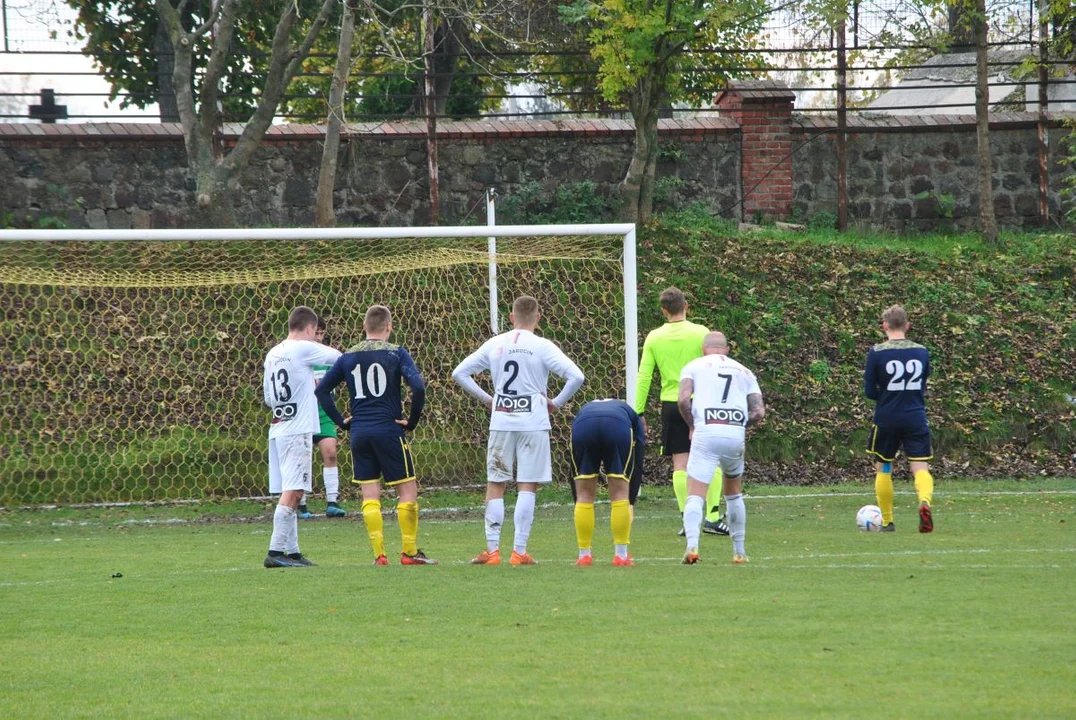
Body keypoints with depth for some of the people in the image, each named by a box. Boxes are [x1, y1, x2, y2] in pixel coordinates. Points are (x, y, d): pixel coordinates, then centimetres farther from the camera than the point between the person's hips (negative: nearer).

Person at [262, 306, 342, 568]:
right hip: (298, 430, -8)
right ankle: (276, 552, -16)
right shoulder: (303, 349, -9)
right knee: (292, 492, -10)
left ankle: (292, 551, 12)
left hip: (277, 429, 8)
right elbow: (336, 357, 4)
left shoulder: (273, 354, 12)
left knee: (289, 493, 10)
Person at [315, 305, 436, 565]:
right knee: (408, 489, 5)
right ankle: (410, 551, 3)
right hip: (389, 431, -4)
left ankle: (379, 553, 1)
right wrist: (412, 421, -4)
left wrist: (341, 420, 12)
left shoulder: (348, 357, 8)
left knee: (370, 494, 7)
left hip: (359, 433, 4)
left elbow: (321, 389, 10)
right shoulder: (395, 353, -4)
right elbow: (418, 387, -16)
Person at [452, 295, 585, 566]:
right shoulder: (542, 347, -5)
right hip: (533, 421, -2)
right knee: (527, 486, 1)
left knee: (495, 485, 9)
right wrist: (557, 402, -1)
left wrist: (486, 398, 13)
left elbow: (459, 373, 10)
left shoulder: (494, 344, 6)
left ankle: (492, 549, 5)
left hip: (501, 421, 2)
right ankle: (520, 551, -2)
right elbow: (576, 377, -13)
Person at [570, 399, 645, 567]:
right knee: (620, 494, 14)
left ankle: (584, 555, 20)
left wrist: (577, 500, 40)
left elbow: (575, 471, 38)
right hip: (618, 427, -1)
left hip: (583, 427, 1)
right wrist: (630, 502, 30)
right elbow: (637, 466, 29)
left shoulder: (584, 409, 42)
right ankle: (621, 556, 15)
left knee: (584, 494, 17)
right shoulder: (632, 415, 39)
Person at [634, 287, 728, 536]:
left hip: (671, 404, 2)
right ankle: (712, 517, 1)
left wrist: (639, 412, 5)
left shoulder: (654, 338, 1)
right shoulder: (700, 333, -4)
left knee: (680, 463, 4)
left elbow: (644, 377, 0)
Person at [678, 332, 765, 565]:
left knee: (695, 495, -6)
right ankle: (739, 552, 26)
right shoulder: (744, 372, 22)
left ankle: (692, 545, -29)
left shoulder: (694, 366, 14)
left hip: (706, 433, -3)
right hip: (736, 434, 3)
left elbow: (683, 399, -3)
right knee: (734, 494, 24)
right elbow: (759, 412, 11)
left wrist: (692, 425, 13)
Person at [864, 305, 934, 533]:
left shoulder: (876, 353, -7)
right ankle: (925, 501, -32)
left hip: (886, 419, -1)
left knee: (883, 469, 15)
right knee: (920, 467, -2)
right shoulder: (921, 352, 4)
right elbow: (922, 387, 13)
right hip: (916, 418, 1)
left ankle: (887, 521, 19)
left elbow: (869, 391, -4)